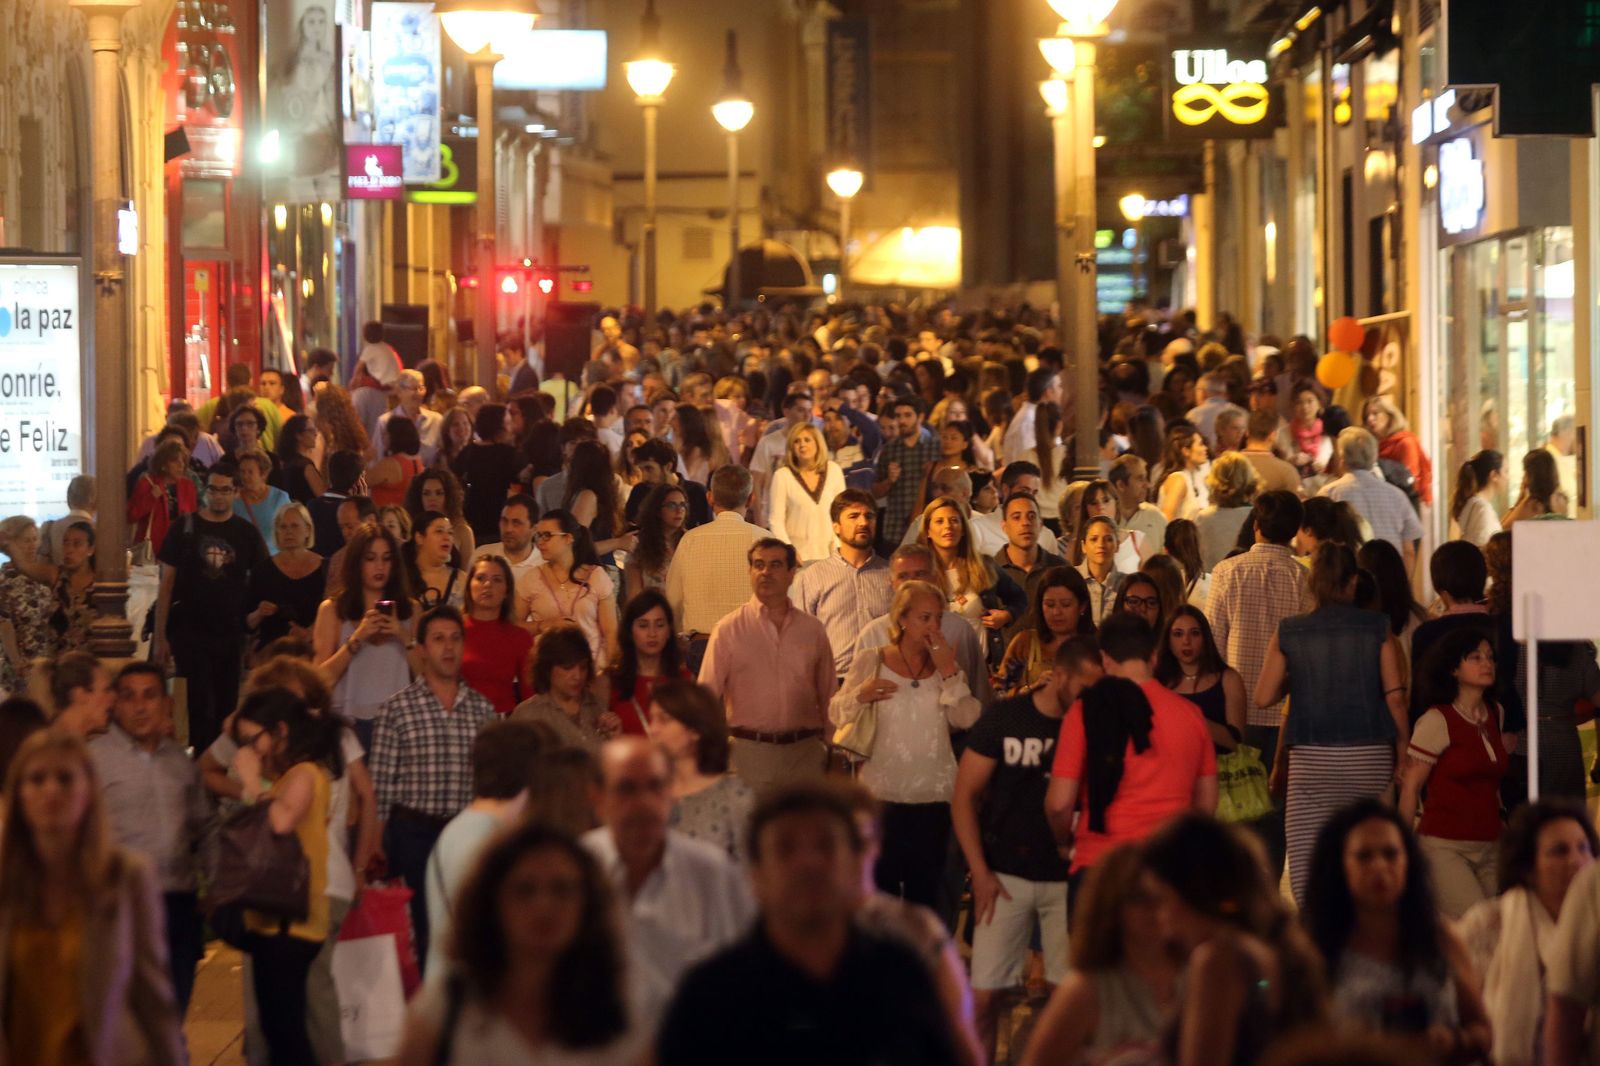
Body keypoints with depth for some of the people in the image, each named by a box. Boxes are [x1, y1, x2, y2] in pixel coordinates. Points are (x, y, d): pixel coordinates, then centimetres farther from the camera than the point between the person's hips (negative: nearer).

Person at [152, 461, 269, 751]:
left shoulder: (247, 534, 5)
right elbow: (166, 585, 1)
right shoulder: (185, 529, 0)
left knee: (226, 709, 7)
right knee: (201, 707, -7)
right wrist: (160, 637, -4)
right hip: (190, 634, -2)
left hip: (231, 636, 2)